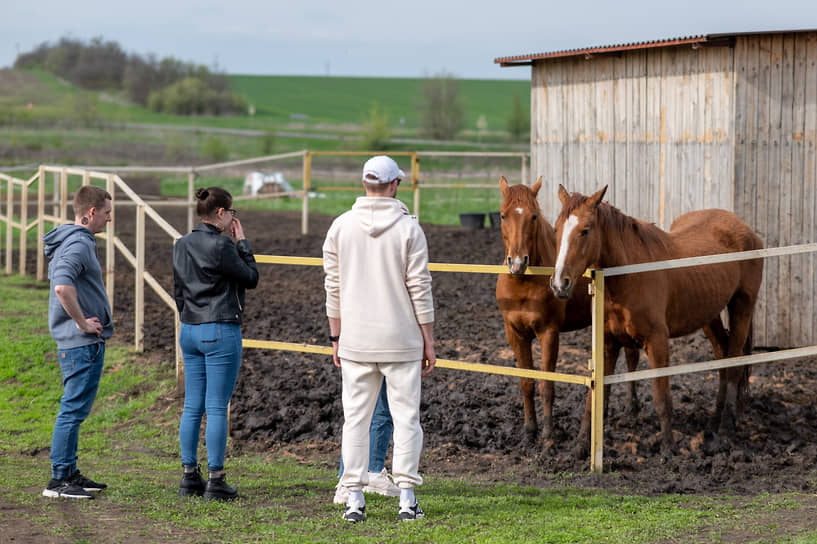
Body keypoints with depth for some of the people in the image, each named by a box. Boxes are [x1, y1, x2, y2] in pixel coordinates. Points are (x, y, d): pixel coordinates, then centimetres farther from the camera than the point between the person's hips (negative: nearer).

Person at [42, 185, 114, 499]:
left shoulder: (69, 242, 15)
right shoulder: (78, 244, -17)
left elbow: (61, 283, 26)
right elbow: (63, 286, -32)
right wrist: (82, 322, -22)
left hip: (80, 342, 10)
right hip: (83, 343, -10)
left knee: (74, 410, 15)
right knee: (74, 410, -7)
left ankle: (70, 474, 22)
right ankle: (58, 480, -4)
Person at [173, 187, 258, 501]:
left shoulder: (182, 245, 9)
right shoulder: (221, 246, -15)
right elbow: (251, 278, -4)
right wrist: (241, 242, 3)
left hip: (189, 331, 8)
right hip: (221, 332, -8)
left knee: (192, 406, 11)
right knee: (217, 408, -4)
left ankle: (190, 477, 14)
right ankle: (216, 481, -1)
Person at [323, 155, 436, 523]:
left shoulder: (340, 226, 1)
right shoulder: (408, 227, -7)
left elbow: (333, 288, 5)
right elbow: (420, 289, -6)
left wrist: (336, 337, 13)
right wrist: (429, 341, 1)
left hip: (355, 341, 2)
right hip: (402, 340, -2)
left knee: (355, 418, 7)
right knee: (405, 416, 4)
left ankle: (354, 499, 7)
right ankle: (407, 498, 2)